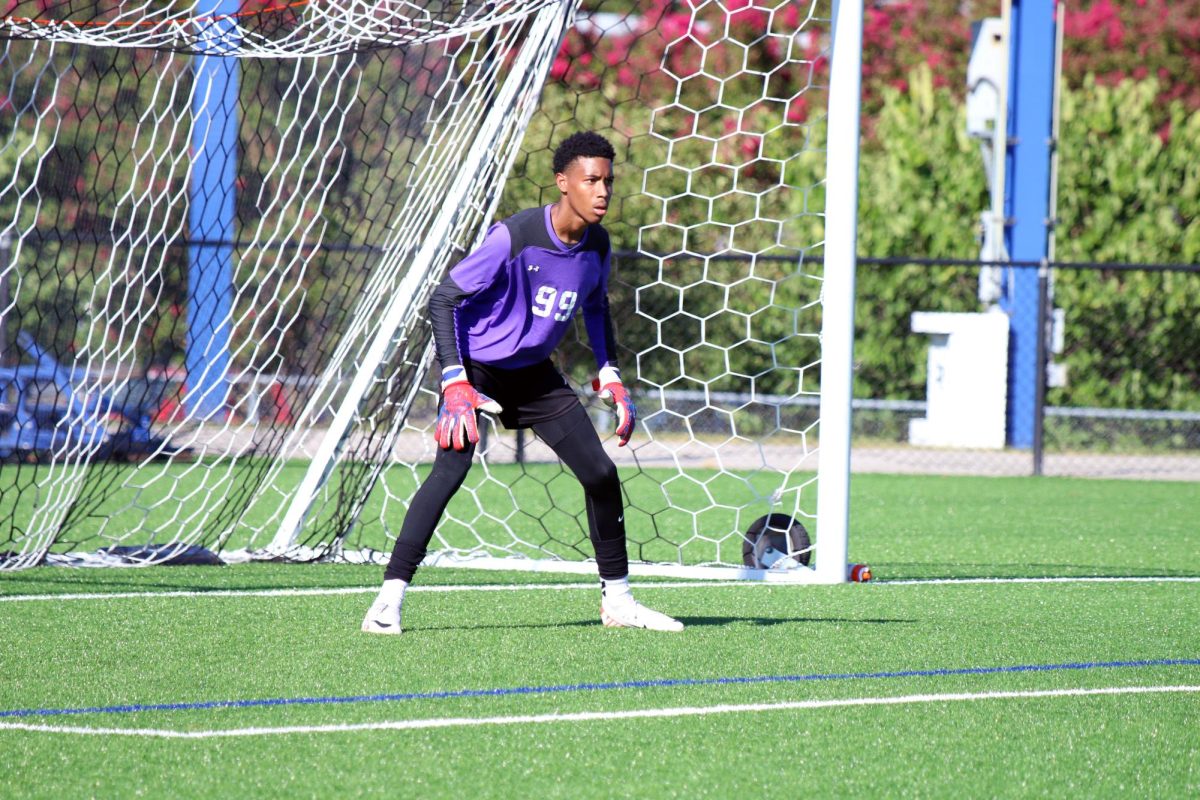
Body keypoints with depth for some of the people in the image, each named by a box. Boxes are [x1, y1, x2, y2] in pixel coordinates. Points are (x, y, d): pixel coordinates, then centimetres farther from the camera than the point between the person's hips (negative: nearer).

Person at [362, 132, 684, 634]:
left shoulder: (596, 244, -5)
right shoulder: (514, 236, -25)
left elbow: (595, 306, 18)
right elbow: (443, 299, -23)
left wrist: (610, 376, 9)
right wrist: (455, 384, -29)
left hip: (534, 374, 6)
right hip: (477, 366, -6)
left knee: (601, 474, 2)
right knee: (451, 467, -26)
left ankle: (617, 600, 18)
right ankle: (389, 600, -24)